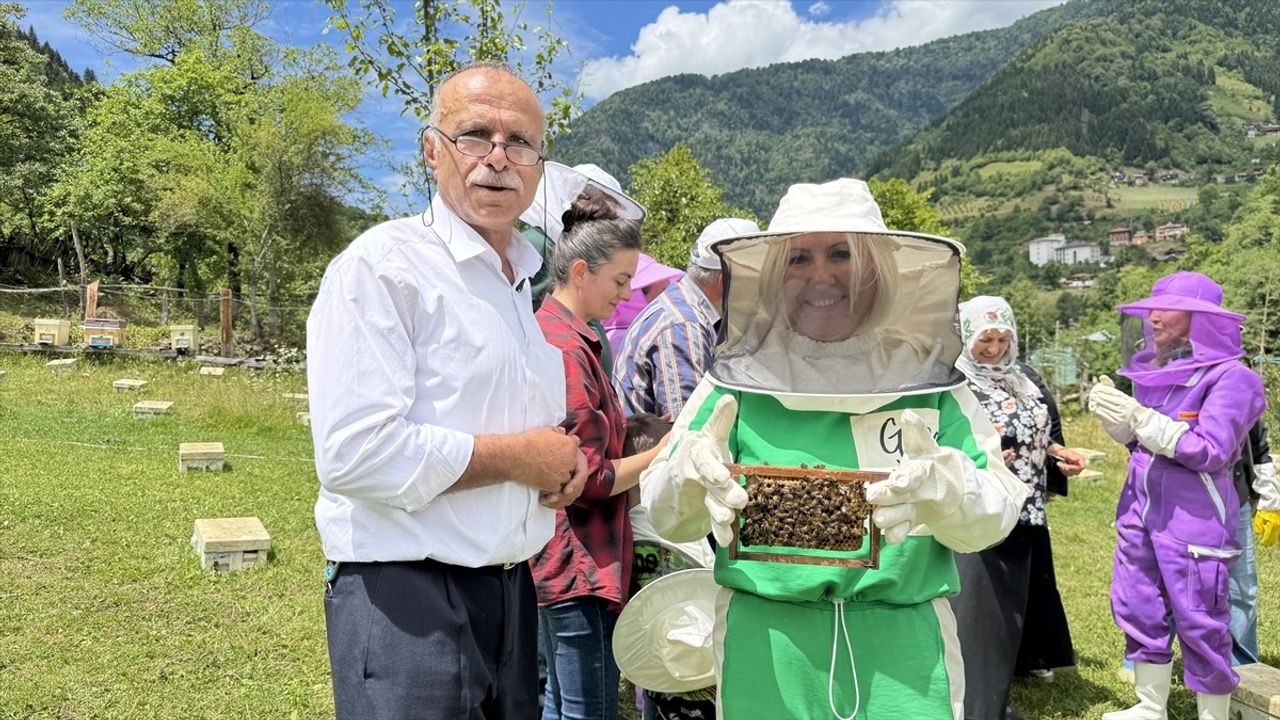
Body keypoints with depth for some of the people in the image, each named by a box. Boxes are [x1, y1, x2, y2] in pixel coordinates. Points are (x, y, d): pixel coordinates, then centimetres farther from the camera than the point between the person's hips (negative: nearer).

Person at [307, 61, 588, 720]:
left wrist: (565, 463, 2)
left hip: (512, 589, 8)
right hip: (406, 598, -8)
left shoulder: (533, 282, 12)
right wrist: (518, 456, -15)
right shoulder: (380, 266, -14)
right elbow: (357, 454, -25)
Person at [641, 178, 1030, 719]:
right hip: (765, 645, 0)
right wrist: (691, 478, -24)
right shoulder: (739, 379, -1)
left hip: (904, 644, 1)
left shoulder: (928, 379, 1)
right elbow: (664, 515, -1)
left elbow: (996, 515, -1)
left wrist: (944, 489, -23)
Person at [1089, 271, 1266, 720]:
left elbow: (1210, 451, -19)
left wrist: (1140, 417, -22)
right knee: (1137, 610, 14)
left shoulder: (1228, 378, -12)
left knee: (1199, 623, 2)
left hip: (1195, 520, -7)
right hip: (1140, 510, 7)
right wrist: (1114, 414, -3)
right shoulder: (1154, 369, 8)